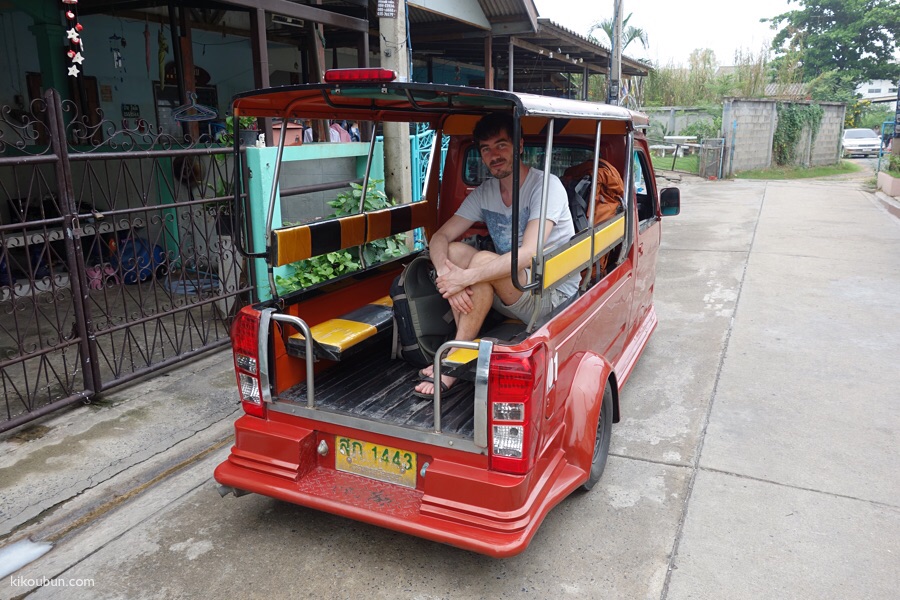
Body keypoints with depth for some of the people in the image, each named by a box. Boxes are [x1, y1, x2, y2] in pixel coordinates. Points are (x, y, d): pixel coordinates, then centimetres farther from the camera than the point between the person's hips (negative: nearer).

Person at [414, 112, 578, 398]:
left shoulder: (546, 185, -15)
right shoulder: (484, 193, 5)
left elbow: (529, 254, -28)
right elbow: (440, 237, -2)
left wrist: (467, 277, -34)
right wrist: (445, 274, -24)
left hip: (555, 296, -6)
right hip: (508, 295, 6)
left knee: (483, 260, -30)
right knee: (454, 251, -15)